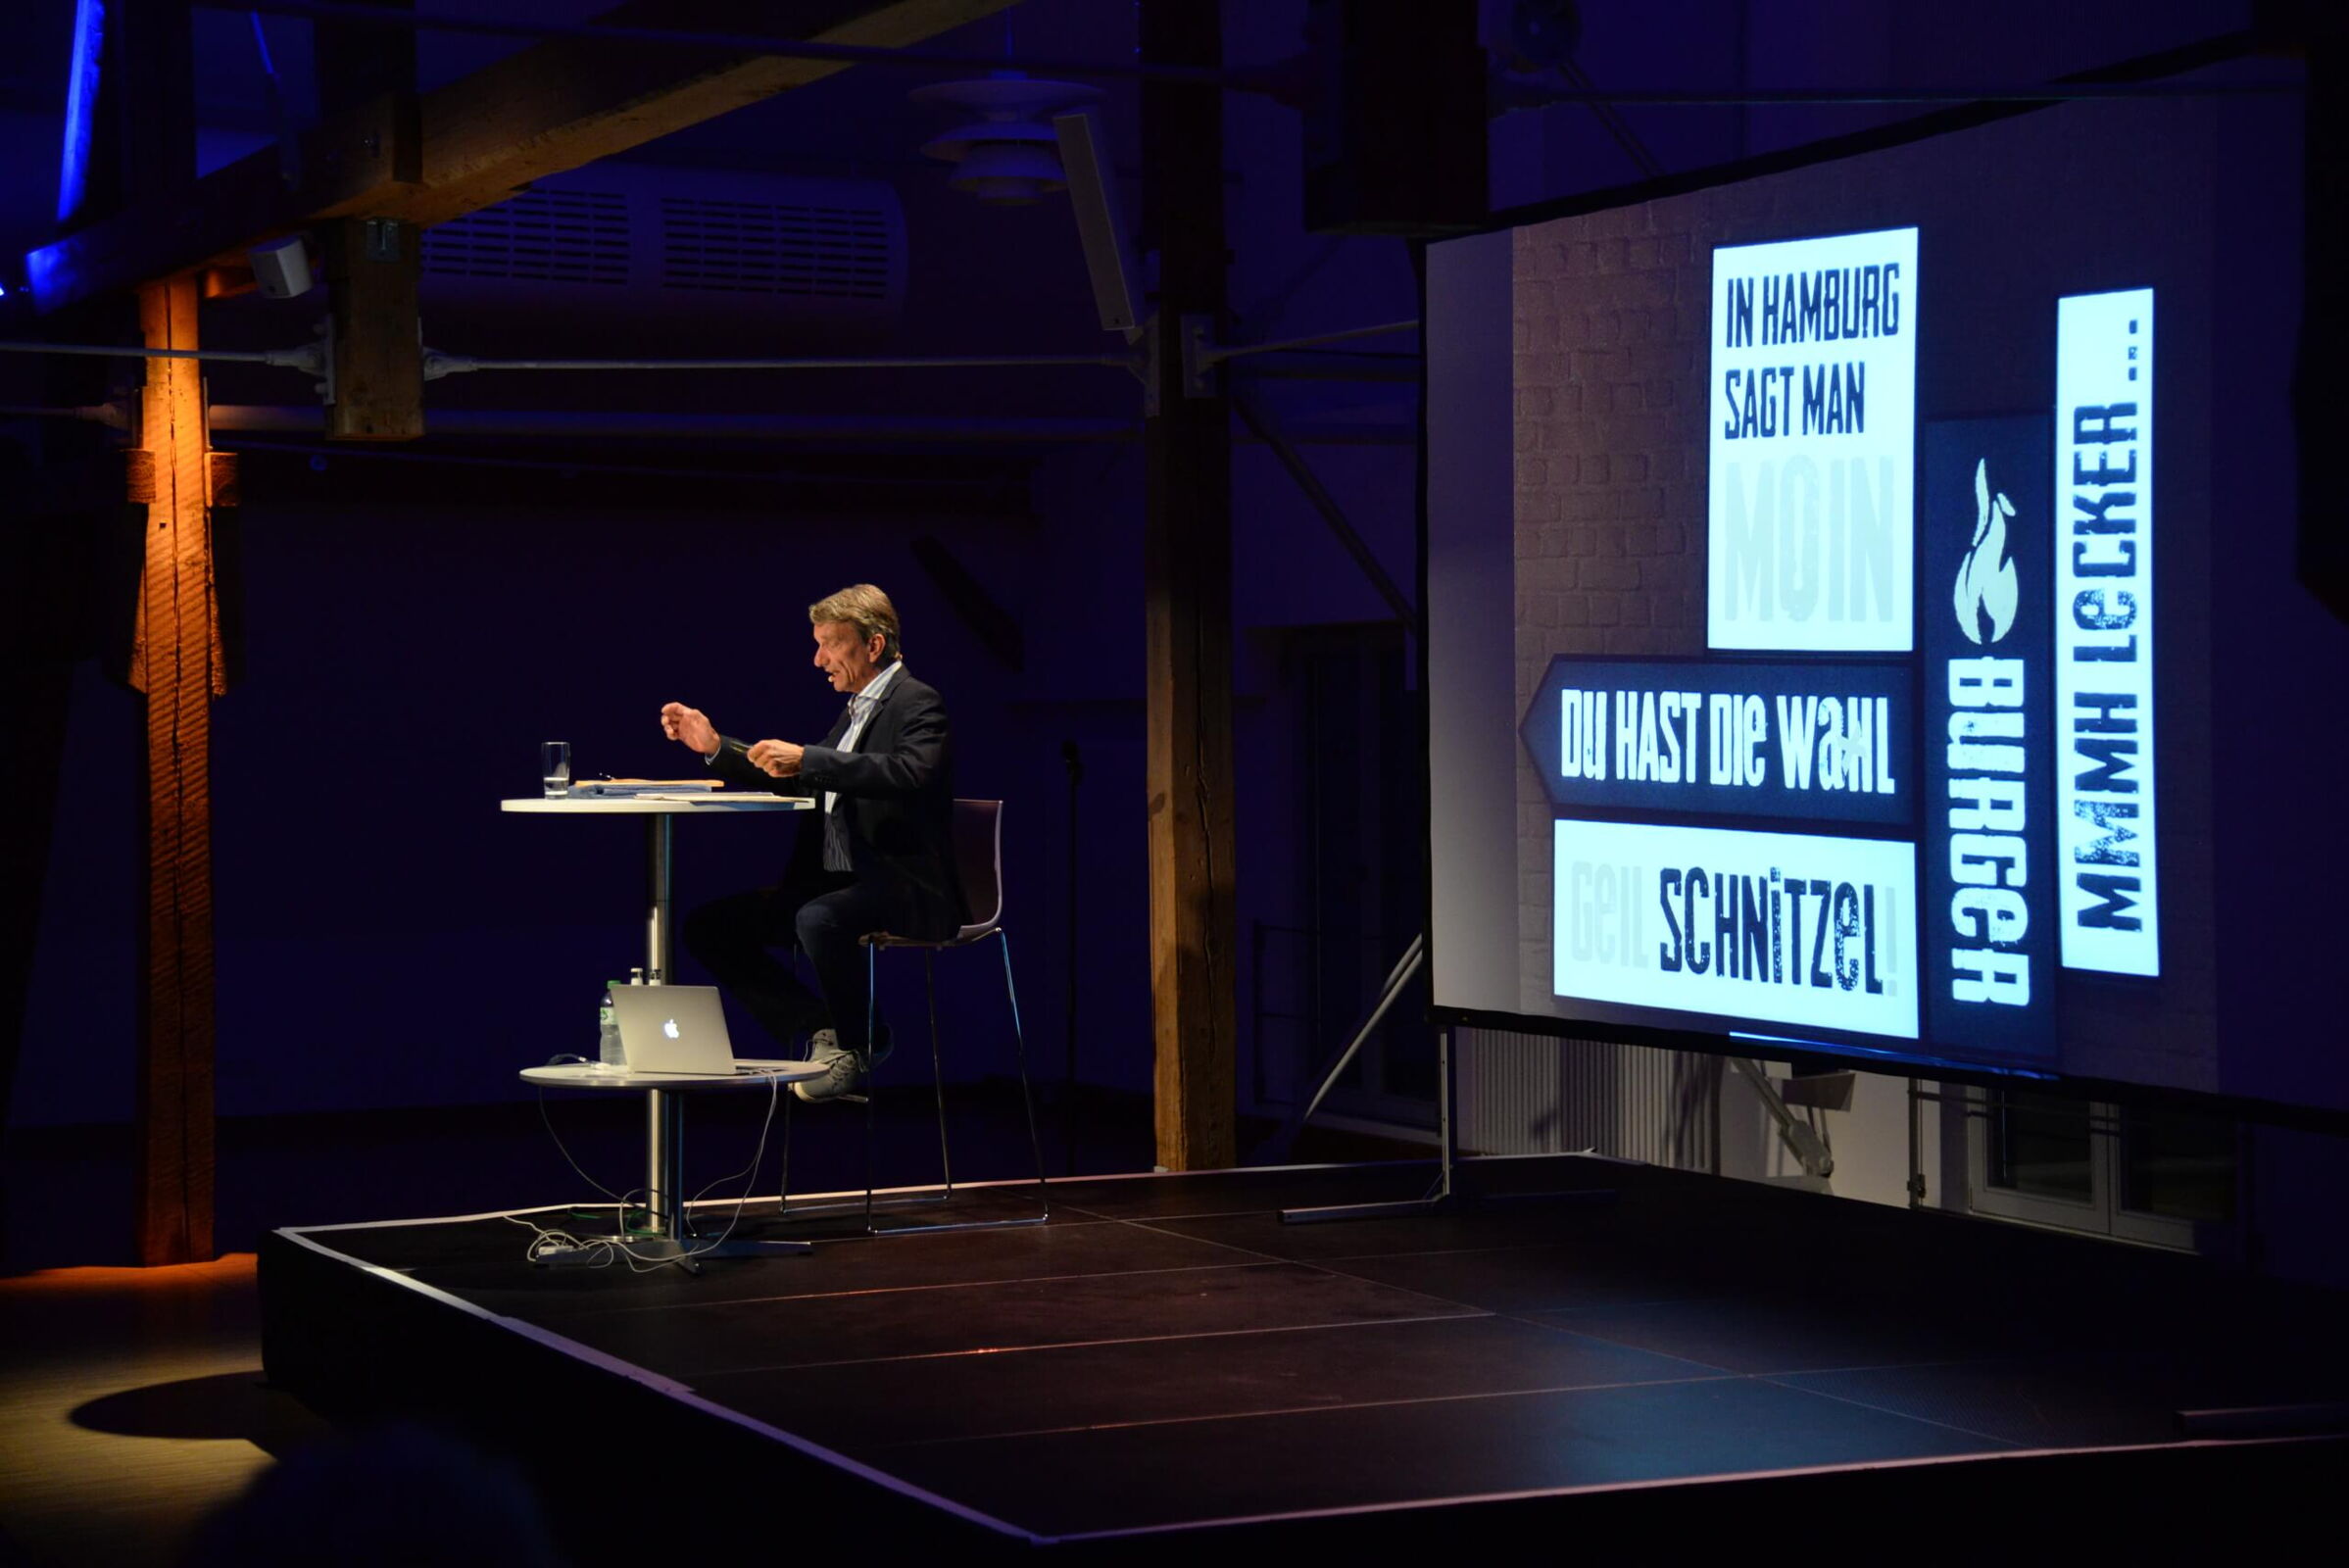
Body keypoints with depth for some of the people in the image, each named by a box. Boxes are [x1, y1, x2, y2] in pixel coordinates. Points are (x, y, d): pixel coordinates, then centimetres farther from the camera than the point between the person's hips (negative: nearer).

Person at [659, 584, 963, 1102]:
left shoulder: (917, 704, -9)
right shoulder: (858, 709, 18)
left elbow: (909, 773, -30)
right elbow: (793, 781, 28)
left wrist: (807, 759, -33)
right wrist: (715, 747, 19)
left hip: (902, 889, -9)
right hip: (838, 882, 9)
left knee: (818, 919, -39)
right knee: (707, 925, -2)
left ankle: (855, 1041, -13)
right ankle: (822, 1029, -3)